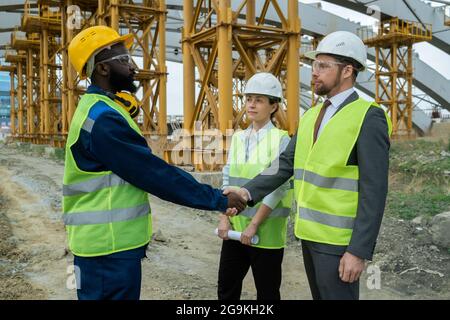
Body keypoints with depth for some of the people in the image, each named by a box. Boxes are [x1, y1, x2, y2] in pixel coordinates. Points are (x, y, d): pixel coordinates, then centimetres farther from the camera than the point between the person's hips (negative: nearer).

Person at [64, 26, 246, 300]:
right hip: (109, 247, -10)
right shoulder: (102, 118, -20)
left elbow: (139, 169, 13)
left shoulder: (98, 110, 13)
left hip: (109, 242, 10)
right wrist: (218, 200, -15)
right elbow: (153, 172, -21)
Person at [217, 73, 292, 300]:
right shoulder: (238, 138, 8)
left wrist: (254, 224, -16)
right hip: (235, 226, 5)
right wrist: (224, 218, -2)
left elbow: (277, 187, -14)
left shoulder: (281, 140, -8)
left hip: (266, 230, -5)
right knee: (226, 288, 14)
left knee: (267, 292, 9)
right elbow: (228, 180, 7)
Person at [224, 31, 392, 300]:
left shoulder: (369, 117, -14)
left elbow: (374, 190, -18)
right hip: (310, 231, 7)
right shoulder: (312, 116, 10)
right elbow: (286, 164, 4)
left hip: (339, 238, -7)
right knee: (321, 295, 19)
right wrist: (249, 192, -11)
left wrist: (359, 250, -21)